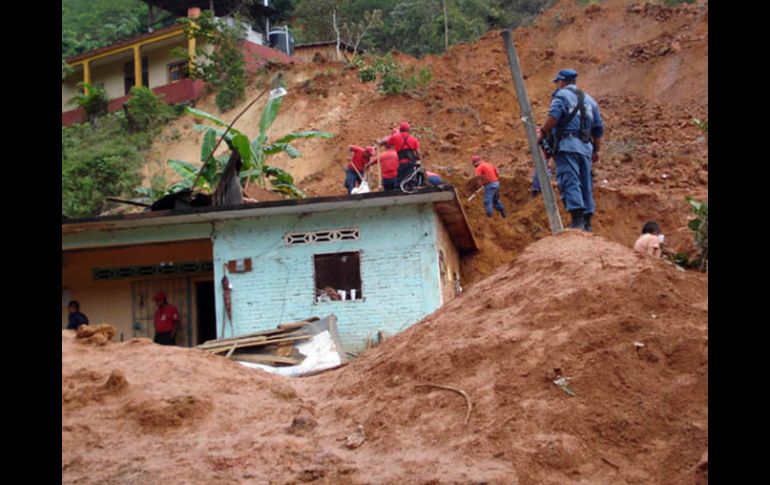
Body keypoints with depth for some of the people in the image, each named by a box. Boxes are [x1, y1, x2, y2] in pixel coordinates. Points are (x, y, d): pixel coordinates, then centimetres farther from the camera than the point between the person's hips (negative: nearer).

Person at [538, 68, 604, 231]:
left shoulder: (561, 94, 3)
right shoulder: (589, 100, 24)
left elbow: (553, 116, -16)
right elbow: (598, 128, 22)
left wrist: (543, 134, -5)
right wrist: (596, 150, 27)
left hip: (567, 144, -7)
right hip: (585, 147, 7)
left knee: (569, 182, -14)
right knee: (585, 184, 10)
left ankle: (577, 220, -26)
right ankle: (587, 223, 12)